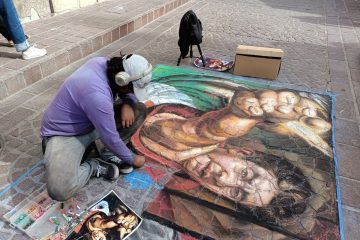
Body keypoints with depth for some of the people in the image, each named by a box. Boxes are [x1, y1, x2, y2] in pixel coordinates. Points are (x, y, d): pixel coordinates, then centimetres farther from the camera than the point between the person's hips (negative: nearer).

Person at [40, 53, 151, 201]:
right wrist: (132, 159, -9)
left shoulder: (103, 63, -13)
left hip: (91, 121, 8)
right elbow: (111, 138, -26)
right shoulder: (97, 96, -37)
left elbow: (128, 93, 5)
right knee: (60, 190, -32)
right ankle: (93, 167, -3)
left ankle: (109, 154, 3)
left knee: (139, 110, -5)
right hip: (63, 134, -8)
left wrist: (127, 104, -18)